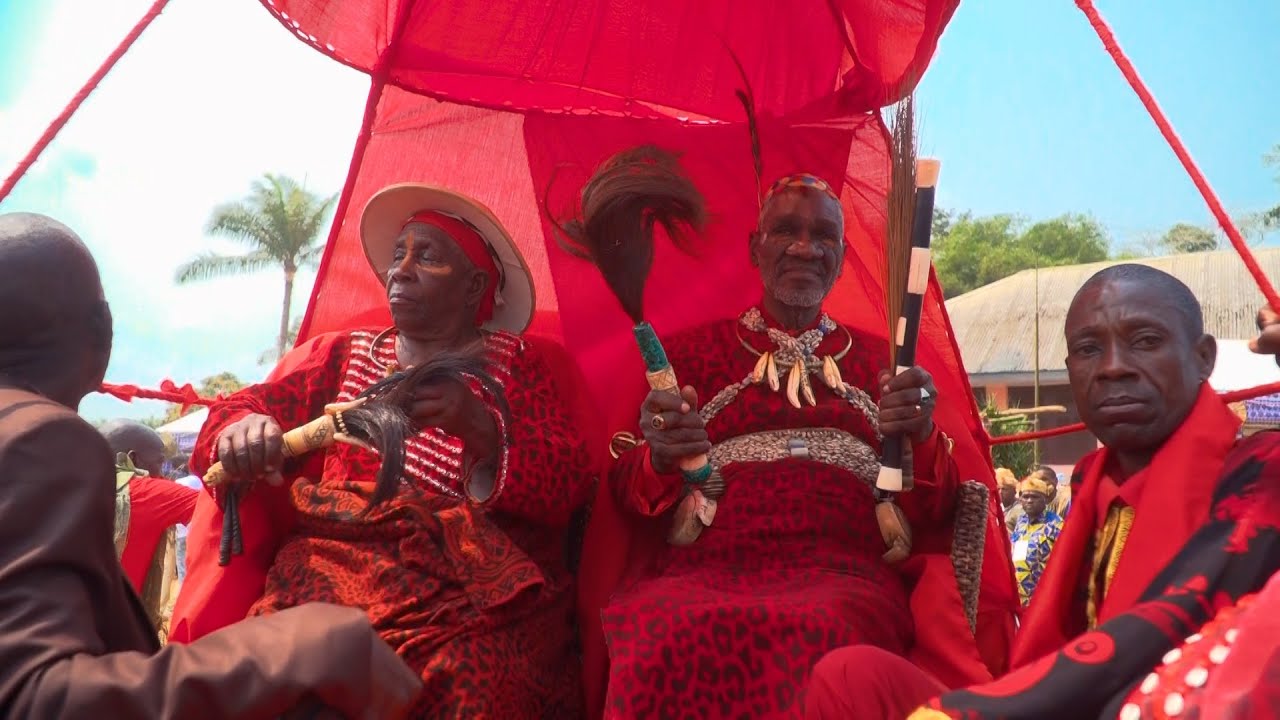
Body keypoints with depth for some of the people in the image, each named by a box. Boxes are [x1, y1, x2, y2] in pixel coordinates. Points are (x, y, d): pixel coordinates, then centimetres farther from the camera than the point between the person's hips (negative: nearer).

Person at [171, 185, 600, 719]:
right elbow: (240, 408, 12)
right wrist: (243, 432, -13)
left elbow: (567, 488, -2)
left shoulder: (535, 365, 11)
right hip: (334, 567, 3)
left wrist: (479, 428, -20)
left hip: (477, 590, -2)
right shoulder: (338, 354, 21)